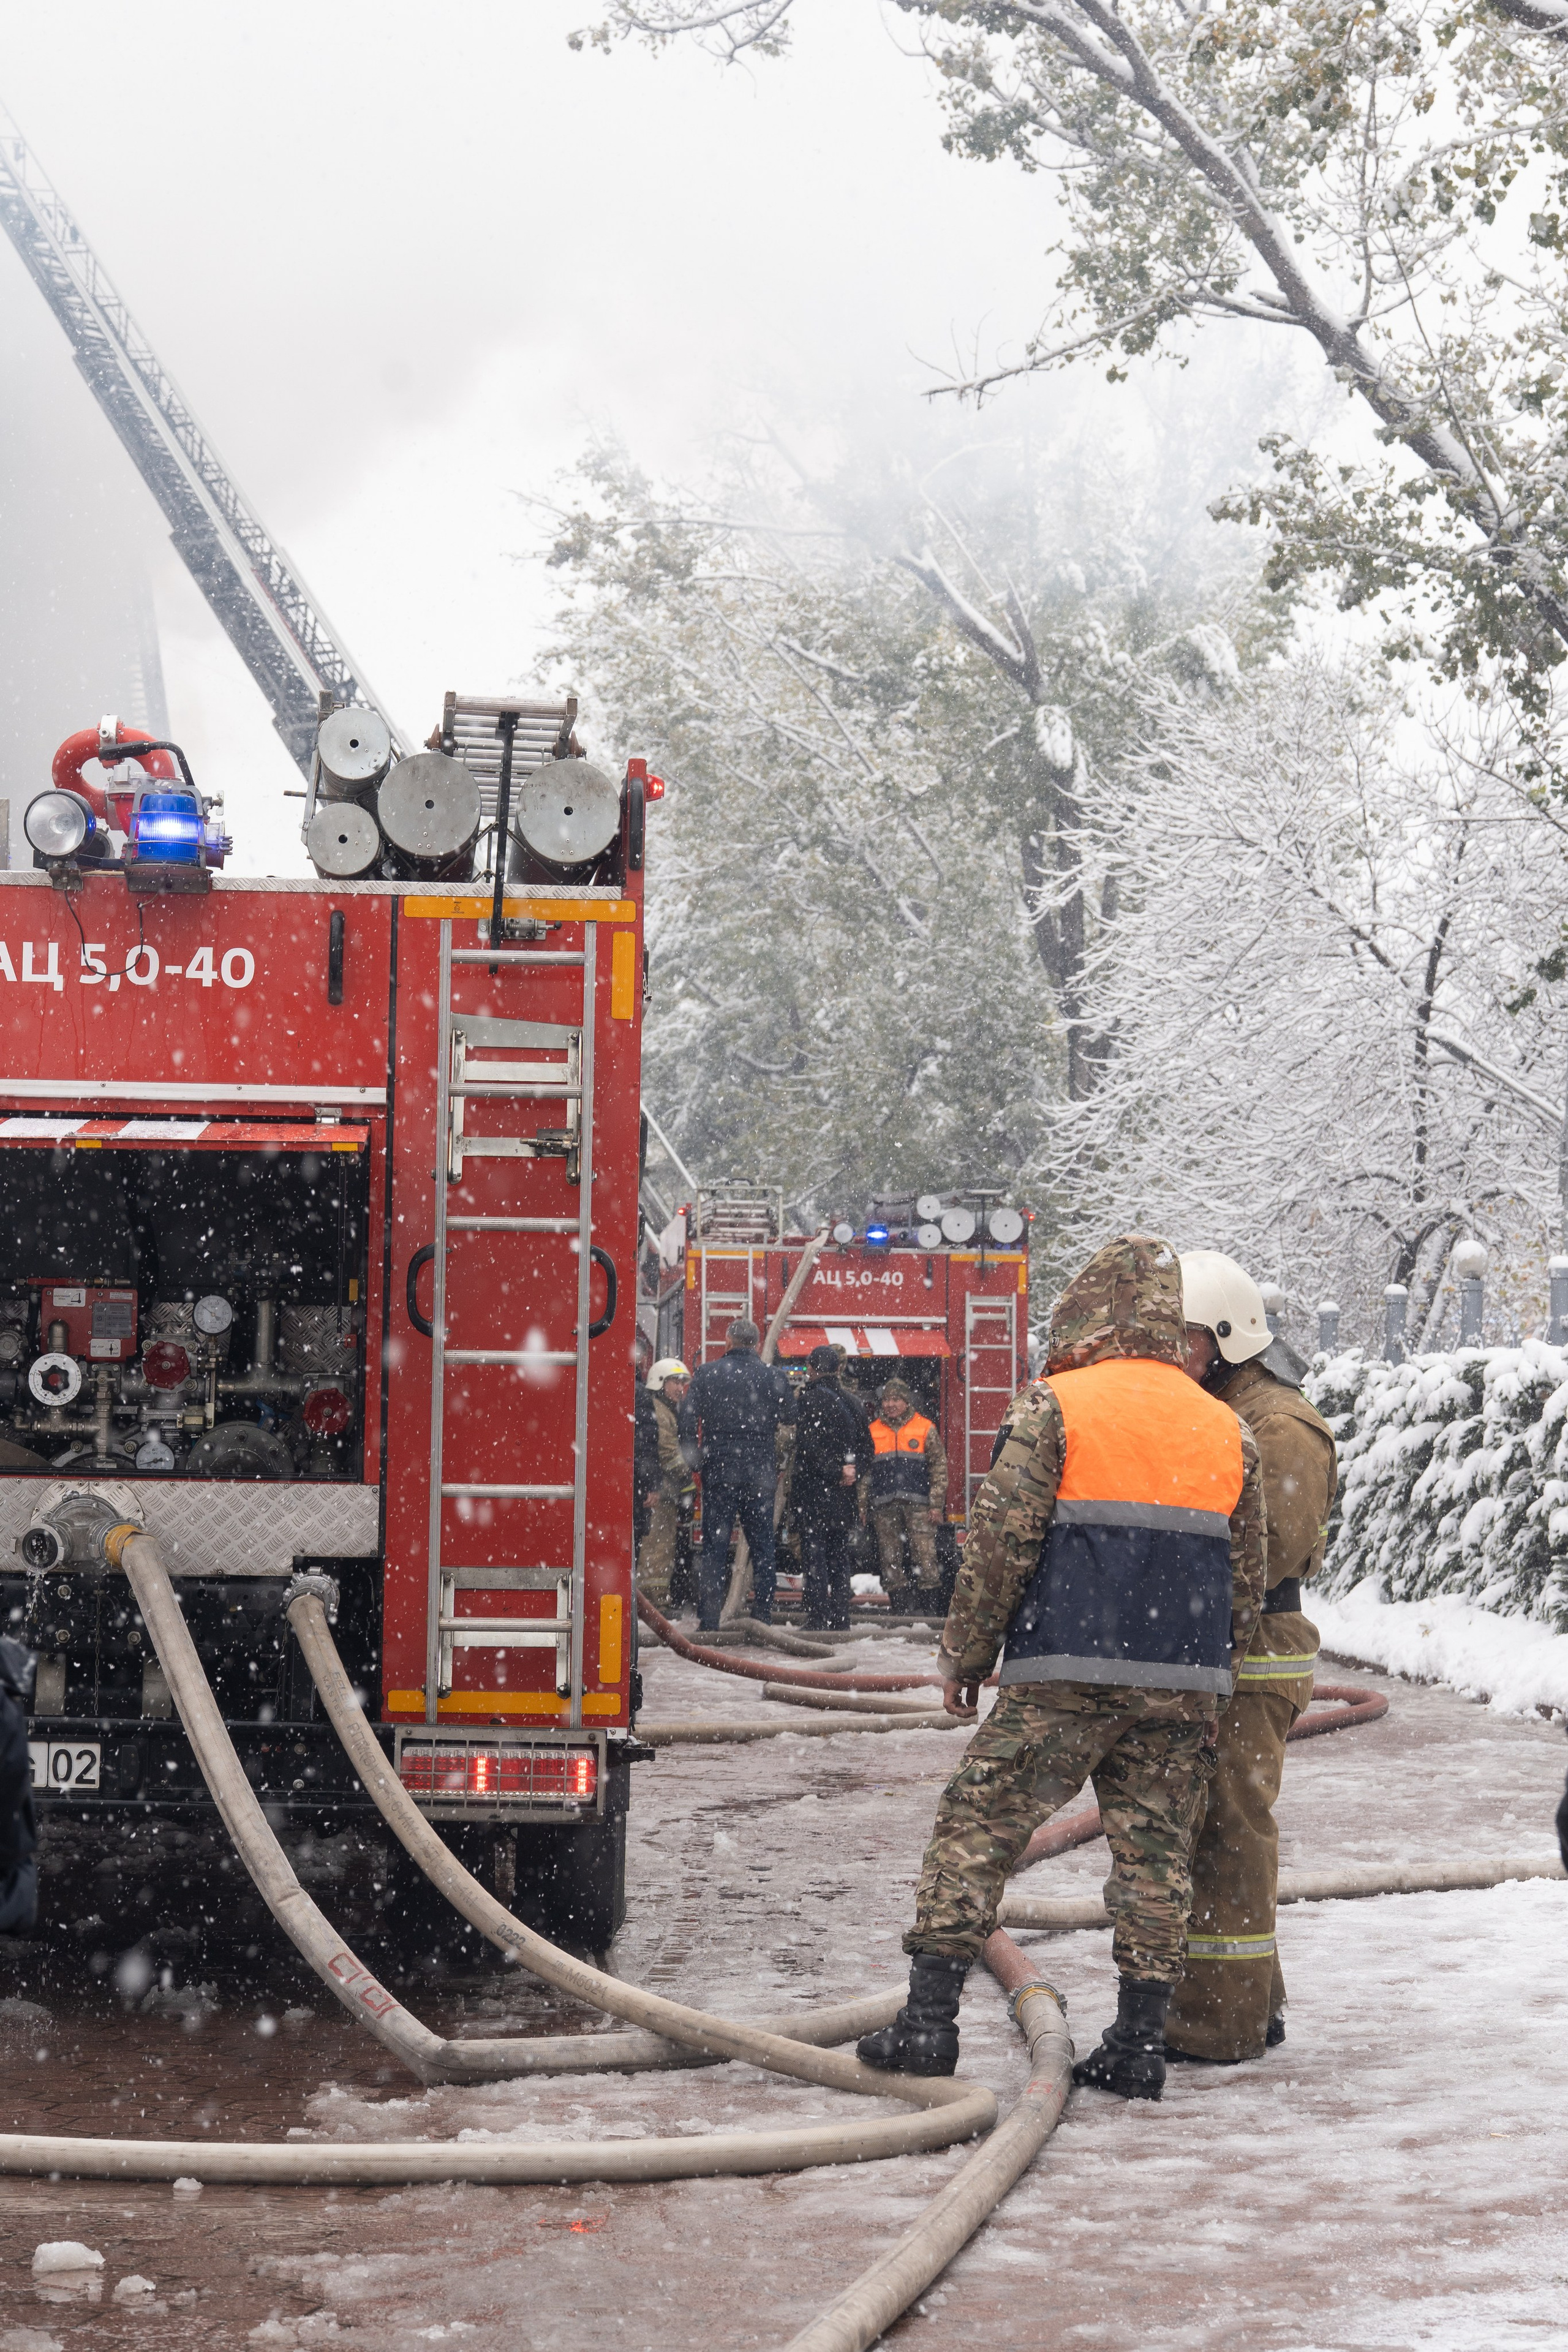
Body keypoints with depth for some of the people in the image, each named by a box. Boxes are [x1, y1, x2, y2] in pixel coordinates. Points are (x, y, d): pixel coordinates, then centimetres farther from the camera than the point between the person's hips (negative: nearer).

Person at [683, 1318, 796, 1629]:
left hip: (718, 1472, 0)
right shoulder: (773, 1376, -1)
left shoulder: (706, 1374, -3)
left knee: (714, 1545, 3)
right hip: (762, 1474, 1)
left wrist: (692, 1459, 8)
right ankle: (763, 1614, 7)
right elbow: (790, 1415, 9)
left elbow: (688, 1423, -5)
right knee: (762, 1544, 9)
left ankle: (709, 1618, -1)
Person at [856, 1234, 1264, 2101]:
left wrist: (965, 1654, 2)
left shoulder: (1055, 1407, -4)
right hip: (1183, 1683, 4)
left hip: (1064, 1676, -4)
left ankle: (928, 2019, -2)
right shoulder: (1227, 1430, 11)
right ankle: (1140, 2043, 10)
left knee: (977, 1827, 2)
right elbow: (1247, 1576, 15)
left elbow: (1001, 1541, -8)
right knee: (1154, 1851, 10)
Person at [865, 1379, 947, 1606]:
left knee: (924, 1550, -8)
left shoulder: (925, 1428, 6)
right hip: (884, 1506, 3)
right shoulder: (873, 1432, 13)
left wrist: (937, 1504, -4)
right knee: (890, 1553, 3)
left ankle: (929, 1591, -3)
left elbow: (939, 1467, 4)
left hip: (918, 1502, -3)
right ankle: (897, 1593, 9)